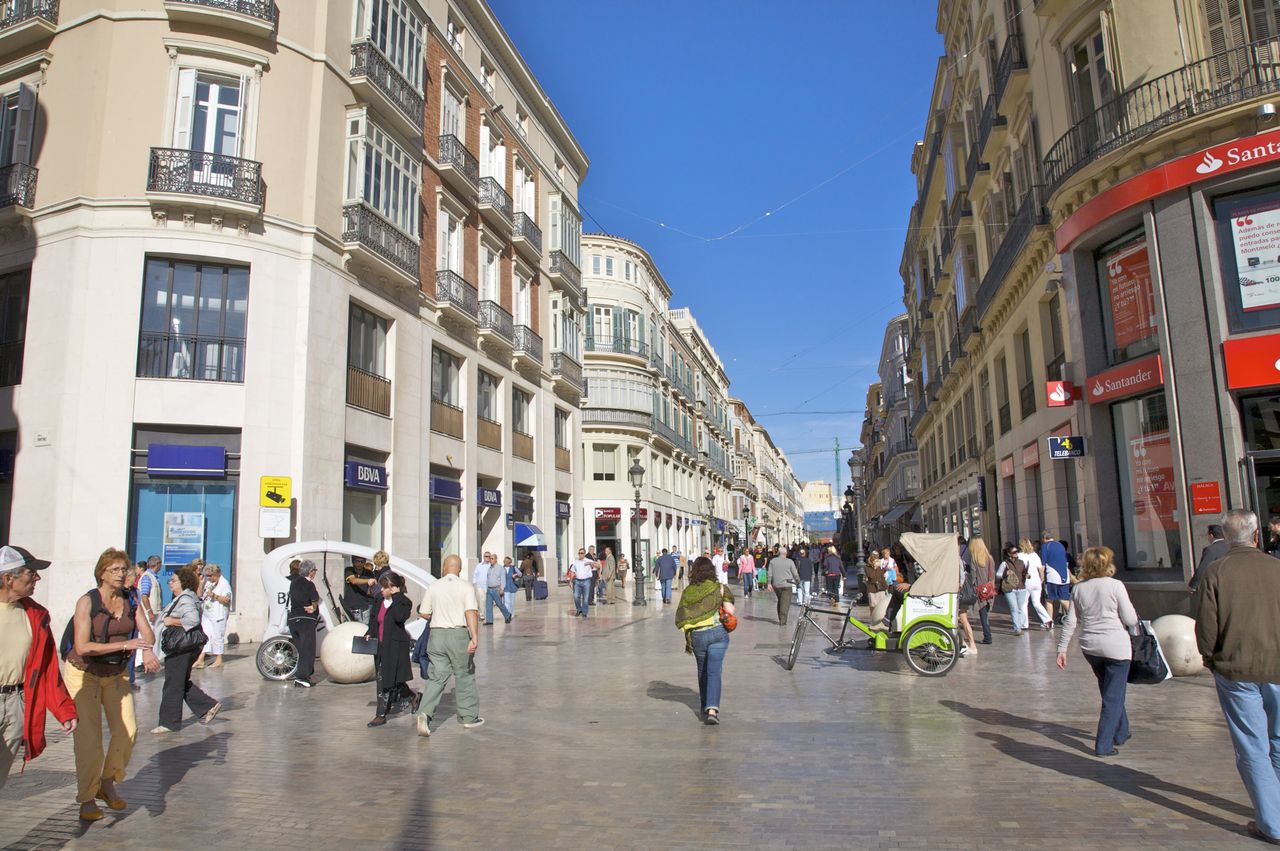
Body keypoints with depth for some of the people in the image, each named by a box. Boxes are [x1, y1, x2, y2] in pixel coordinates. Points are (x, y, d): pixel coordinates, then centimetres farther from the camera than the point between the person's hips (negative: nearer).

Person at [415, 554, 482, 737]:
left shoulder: (433, 587, 4)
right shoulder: (465, 588, -4)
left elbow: (424, 613, 9)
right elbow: (471, 613, -17)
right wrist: (474, 637, -23)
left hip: (436, 634, 2)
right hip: (459, 634, -2)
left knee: (437, 677, 5)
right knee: (464, 676, 10)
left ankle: (424, 712, -13)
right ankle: (469, 717, 20)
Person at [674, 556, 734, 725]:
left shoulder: (688, 591, 2)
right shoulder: (720, 587, -1)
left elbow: (682, 618, 1)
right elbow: (730, 612, -7)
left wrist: (687, 639, 13)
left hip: (697, 635, 2)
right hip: (718, 632, -2)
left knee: (702, 672, 20)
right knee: (714, 672, -3)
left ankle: (705, 707, 30)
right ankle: (712, 709, -19)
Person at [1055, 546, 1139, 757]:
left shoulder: (1078, 588, 2)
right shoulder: (1115, 585, -11)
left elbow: (1070, 622, 3)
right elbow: (1131, 620, -10)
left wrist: (1062, 649, 7)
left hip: (1090, 647, 5)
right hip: (1116, 645, -5)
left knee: (1110, 692, 24)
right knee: (1114, 696, 2)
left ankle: (1121, 733, 37)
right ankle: (1103, 745, 0)